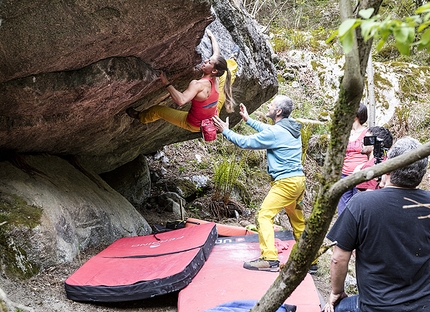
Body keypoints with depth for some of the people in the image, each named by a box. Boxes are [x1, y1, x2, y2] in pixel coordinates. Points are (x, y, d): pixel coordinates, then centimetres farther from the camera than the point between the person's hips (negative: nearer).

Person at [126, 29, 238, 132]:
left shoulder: (197, 84, -37)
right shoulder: (215, 78, -15)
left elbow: (181, 100, -51)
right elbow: (217, 53, 2)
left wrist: (167, 83, -43)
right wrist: (211, 36, 15)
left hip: (195, 126, -5)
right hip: (213, 117, 5)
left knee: (157, 110, 14)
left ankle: (139, 116, 44)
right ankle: (233, 60, 46)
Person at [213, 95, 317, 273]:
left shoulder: (275, 132, -16)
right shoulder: (292, 129, 11)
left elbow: (246, 142, -9)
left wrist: (226, 131, 3)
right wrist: (248, 120, 35)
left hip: (285, 182, -10)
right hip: (298, 180, 10)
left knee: (264, 216, -9)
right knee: (297, 220, 18)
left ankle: (269, 259, -15)